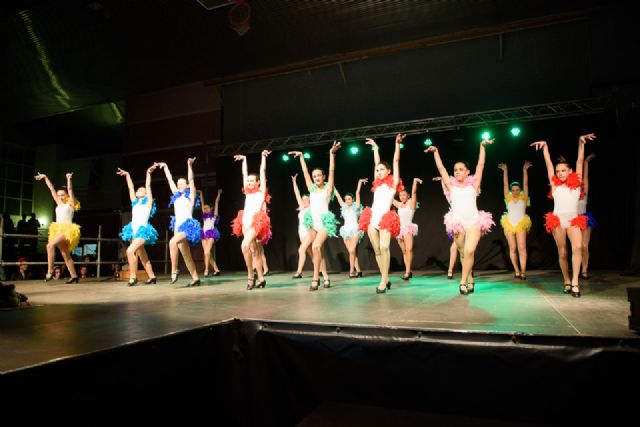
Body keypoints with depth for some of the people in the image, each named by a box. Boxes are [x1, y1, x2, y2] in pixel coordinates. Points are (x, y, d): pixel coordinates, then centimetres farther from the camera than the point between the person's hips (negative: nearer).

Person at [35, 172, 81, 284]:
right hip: (59, 230, 8)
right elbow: (52, 189, 20)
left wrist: (69, 178, -13)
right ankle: (74, 276, 8)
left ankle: (50, 272, -21)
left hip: (67, 230, -8)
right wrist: (45, 177, 22)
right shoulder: (59, 204, 19)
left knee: (50, 245, -25)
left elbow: (70, 189, -8)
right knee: (65, 255, 5)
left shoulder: (71, 203, 4)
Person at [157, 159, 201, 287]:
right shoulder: (177, 196, 17)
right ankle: (195, 278, 8)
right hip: (178, 226, 7)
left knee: (172, 242, -31)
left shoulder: (191, 195, 2)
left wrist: (190, 165, -19)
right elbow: (170, 180, 20)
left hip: (188, 225, -7)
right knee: (186, 256, 4)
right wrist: (165, 167, 22)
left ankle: (174, 270, -24)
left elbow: (191, 180, -10)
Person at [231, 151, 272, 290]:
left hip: (256, 221, -7)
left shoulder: (261, 191, 5)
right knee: (254, 250, 6)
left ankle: (250, 276, -14)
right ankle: (261, 279, 10)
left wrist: (263, 157, 6)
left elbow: (263, 171, 4)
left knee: (245, 246, -23)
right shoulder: (247, 192, 19)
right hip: (245, 221, 7)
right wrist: (244, 159, 31)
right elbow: (244, 173, 26)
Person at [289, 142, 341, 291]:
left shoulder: (328, 188, 2)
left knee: (316, 246, -23)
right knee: (312, 248, 2)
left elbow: (332, 171, -8)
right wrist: (301, 156, 20)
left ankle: (315, 278, -19)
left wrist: (332, 154, -16)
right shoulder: (312, 188, 14)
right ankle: (325, 276, 14)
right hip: (313, 222, 6)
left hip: (325, 221, -6)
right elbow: (305, 172, 18)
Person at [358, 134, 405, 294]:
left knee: (384, 247, -18)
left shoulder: (393, 183, 8)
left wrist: (397, 144, 1)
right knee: (377, 250, 4)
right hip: (372, 218, 5)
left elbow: (396, 161, 4)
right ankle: (385, 279, 12)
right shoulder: (378, 183, 19)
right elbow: (376, 163, 28)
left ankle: (383, 281, -16)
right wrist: (375, 147, 34)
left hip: (385, 218, -5)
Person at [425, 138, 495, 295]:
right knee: (463, 253, 7)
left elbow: (480, 165, 6)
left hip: (474, 222, -1)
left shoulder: (473, 185, 11)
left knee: (469, 251, -19)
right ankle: (470, 280, 22)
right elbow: (441, 168, 9)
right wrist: (435, 151, 6)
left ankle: (463, 281, -9)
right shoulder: (451, 186, 12)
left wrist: (482, 146, 3)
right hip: (457, 223, 1)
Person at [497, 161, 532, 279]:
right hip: (509, 225, 2)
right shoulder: (508, 198, 8)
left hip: (521, 225, -2)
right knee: (512, 248, 5)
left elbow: (525, 184, 0)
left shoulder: (523, 197, 6)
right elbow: (505, 184, 5)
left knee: (522, 248, -10)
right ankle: (516, 270, 15)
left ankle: (523, 271, -12)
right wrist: (505, 171, 0)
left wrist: (524, 170, -5)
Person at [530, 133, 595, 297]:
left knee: (577, 247, -23)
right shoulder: (555, 184, 6)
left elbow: (580, 161, 4)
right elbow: (548, 163, 7)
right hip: (557, 220, 1)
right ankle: (567, 281, 21)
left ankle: (575, 282, -20)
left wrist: (581, 142, 0)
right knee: (562, 253, 5)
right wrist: (545, 146, 6)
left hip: (574, 220, 0)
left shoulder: (576, 183, 6)